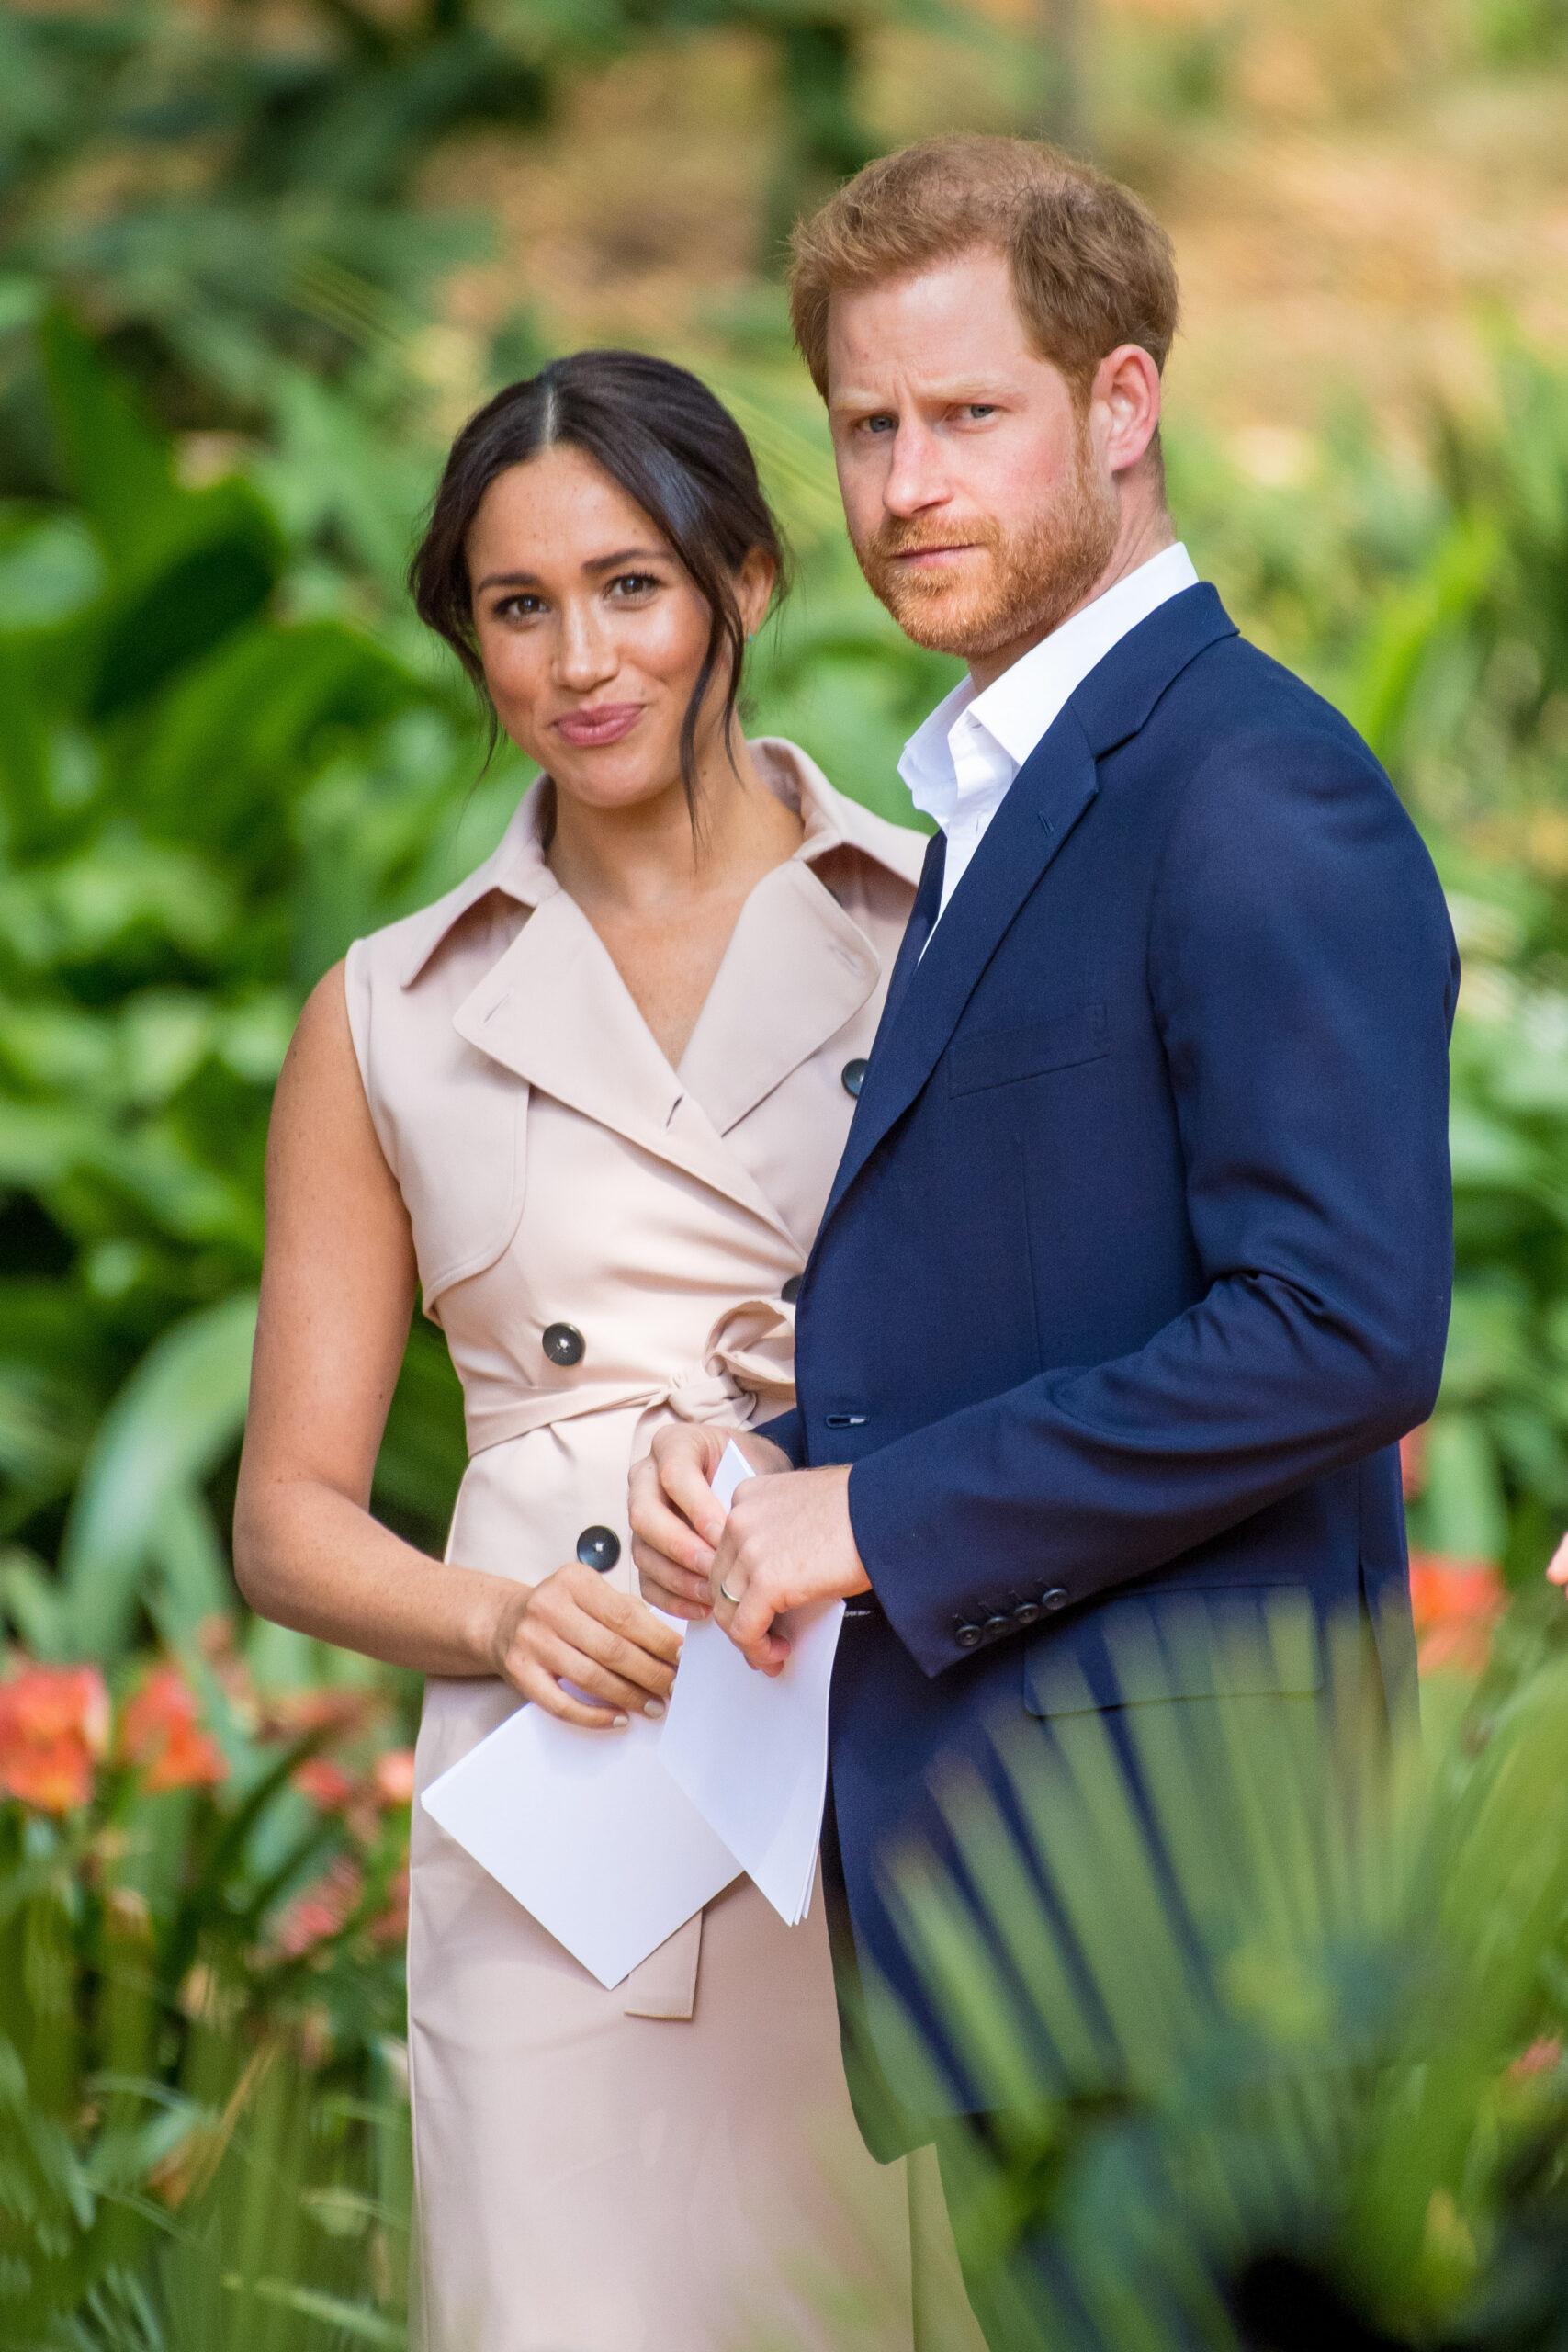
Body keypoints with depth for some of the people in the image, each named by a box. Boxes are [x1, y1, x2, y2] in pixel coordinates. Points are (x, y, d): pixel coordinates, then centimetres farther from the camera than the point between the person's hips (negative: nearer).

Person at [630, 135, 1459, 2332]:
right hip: (952, 1816, 10)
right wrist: (764, 1469, 3)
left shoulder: (1257, 803, -14)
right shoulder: (996, 795, 18)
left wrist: (877, 1519, -18)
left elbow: (1344, 1327, -23)